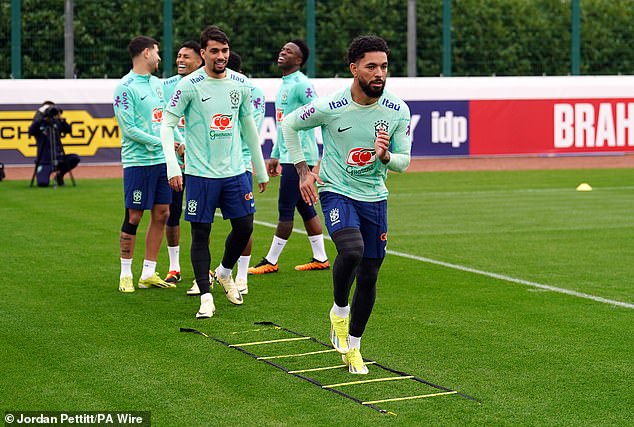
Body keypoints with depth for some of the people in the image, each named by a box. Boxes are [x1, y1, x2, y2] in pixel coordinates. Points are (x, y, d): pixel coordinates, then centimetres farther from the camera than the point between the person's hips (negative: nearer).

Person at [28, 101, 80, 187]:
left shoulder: (57, 122, 10)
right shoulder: (39, 123, 2)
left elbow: (69, 130, -4)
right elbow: (31, 132, -17)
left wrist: (61, 119, -17)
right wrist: (40, 119, -23)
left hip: (58, 158, 3)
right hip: (44, 161, -3)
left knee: (75, 158, -23)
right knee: (42, 183, -23)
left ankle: (59, 174, 4)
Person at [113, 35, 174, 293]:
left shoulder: (157, 83, 15)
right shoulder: (126, 87, -9)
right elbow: (128, 129, -13)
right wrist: (160, 142, -15)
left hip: (162, 160, 8)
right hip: (138, 161, -7)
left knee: (161, 214, 7)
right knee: (134, 217, -2)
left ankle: (148, 274, 16)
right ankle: (125, 274, 9)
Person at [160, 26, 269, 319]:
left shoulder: (240, 84, 4)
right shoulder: (189, 85, -9)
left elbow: (249, 127, 15)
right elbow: (167, 125, -8)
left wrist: (261, 170, 17)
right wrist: (172, 167, -20)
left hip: (235, 171, 4)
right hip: (201, 172, -4)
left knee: (244, 227, 5)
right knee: (200, 234, 0)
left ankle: (225, 273, 32)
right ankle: (206, 297, 7)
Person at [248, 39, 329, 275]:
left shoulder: (301, 85, -13)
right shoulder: (283, 85, 18)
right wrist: (275, 155, 24)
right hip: (288, 156, 10)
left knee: (285, 208, -5)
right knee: (304, 207, 11)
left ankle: (271, 262, 0)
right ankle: (320, 258, 15)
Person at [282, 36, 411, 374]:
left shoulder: (398, 111, -8)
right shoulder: (330, 107, -16)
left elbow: (403, 162, 0)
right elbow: (289, 124, 2)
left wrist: (385, 156, -23)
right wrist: (302, 170, -4)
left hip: (374, 198, 4)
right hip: (336, 192, -4)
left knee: (369, 277, 7)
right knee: (352, 250, -30)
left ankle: (352, 347, 27)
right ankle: (339, 311, -1)